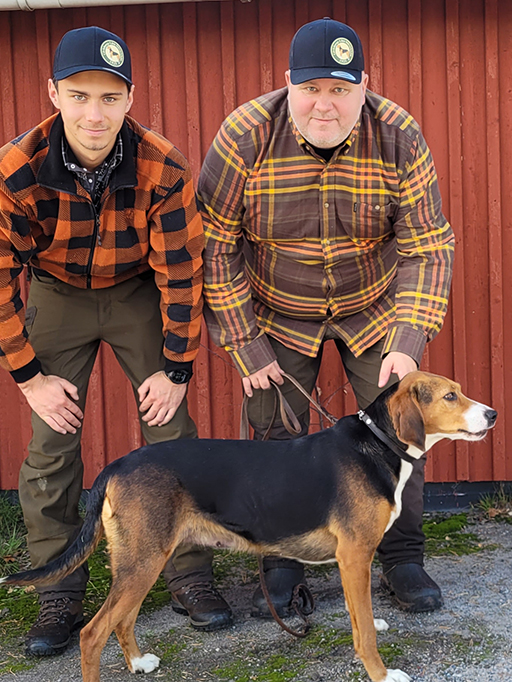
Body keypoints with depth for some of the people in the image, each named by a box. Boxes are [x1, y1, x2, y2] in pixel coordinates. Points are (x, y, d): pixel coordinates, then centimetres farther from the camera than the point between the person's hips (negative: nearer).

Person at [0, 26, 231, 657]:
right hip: (57, 297, 0)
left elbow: (181, 271, -16)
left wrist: (176, 368, -12)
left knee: (171, 429, -4)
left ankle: (189, 575, 11)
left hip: (138, 293, 0)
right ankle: (58, 594, 9)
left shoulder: (162, 168, -25)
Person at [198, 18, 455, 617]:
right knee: (274, 437, 0)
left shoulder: (398, 137, -20)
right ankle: (281, 565, 18)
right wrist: (244, 345, -16)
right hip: (278, 313, 0)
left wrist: (408, 344, -28)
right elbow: (216, 245, -16)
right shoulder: (245, 136, -23)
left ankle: (402, 560, 20)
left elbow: (426, 248, -17)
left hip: (374, 307, 1)